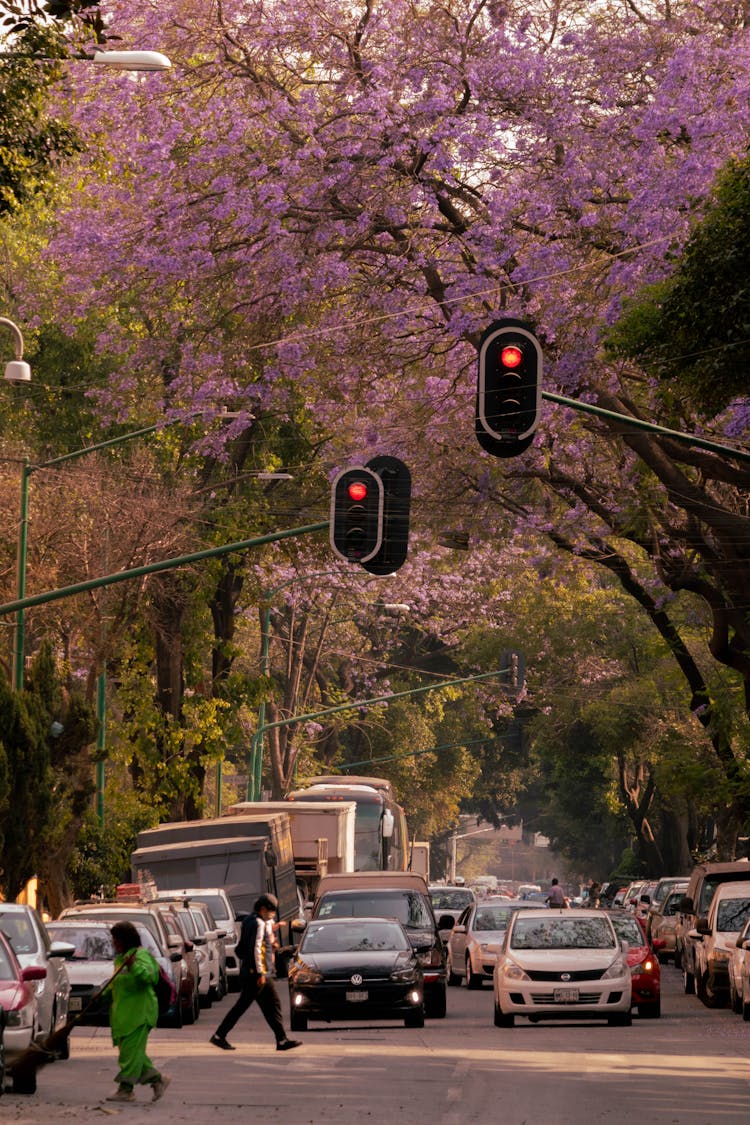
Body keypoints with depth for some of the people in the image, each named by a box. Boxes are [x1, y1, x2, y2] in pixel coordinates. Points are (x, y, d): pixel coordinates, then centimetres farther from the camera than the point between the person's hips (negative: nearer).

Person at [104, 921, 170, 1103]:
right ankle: (156, 1079, 16)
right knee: (128, 1049, 10)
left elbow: (148, 975, -27)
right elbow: (116, 982, 28)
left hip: (138, 1011, -10)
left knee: (131, 1049, -10)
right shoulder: (121, 958, 20)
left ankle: (126, 1089, -10)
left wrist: (134, 967, -41)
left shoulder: (141, 955, -11)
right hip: (123, 1011, 10)